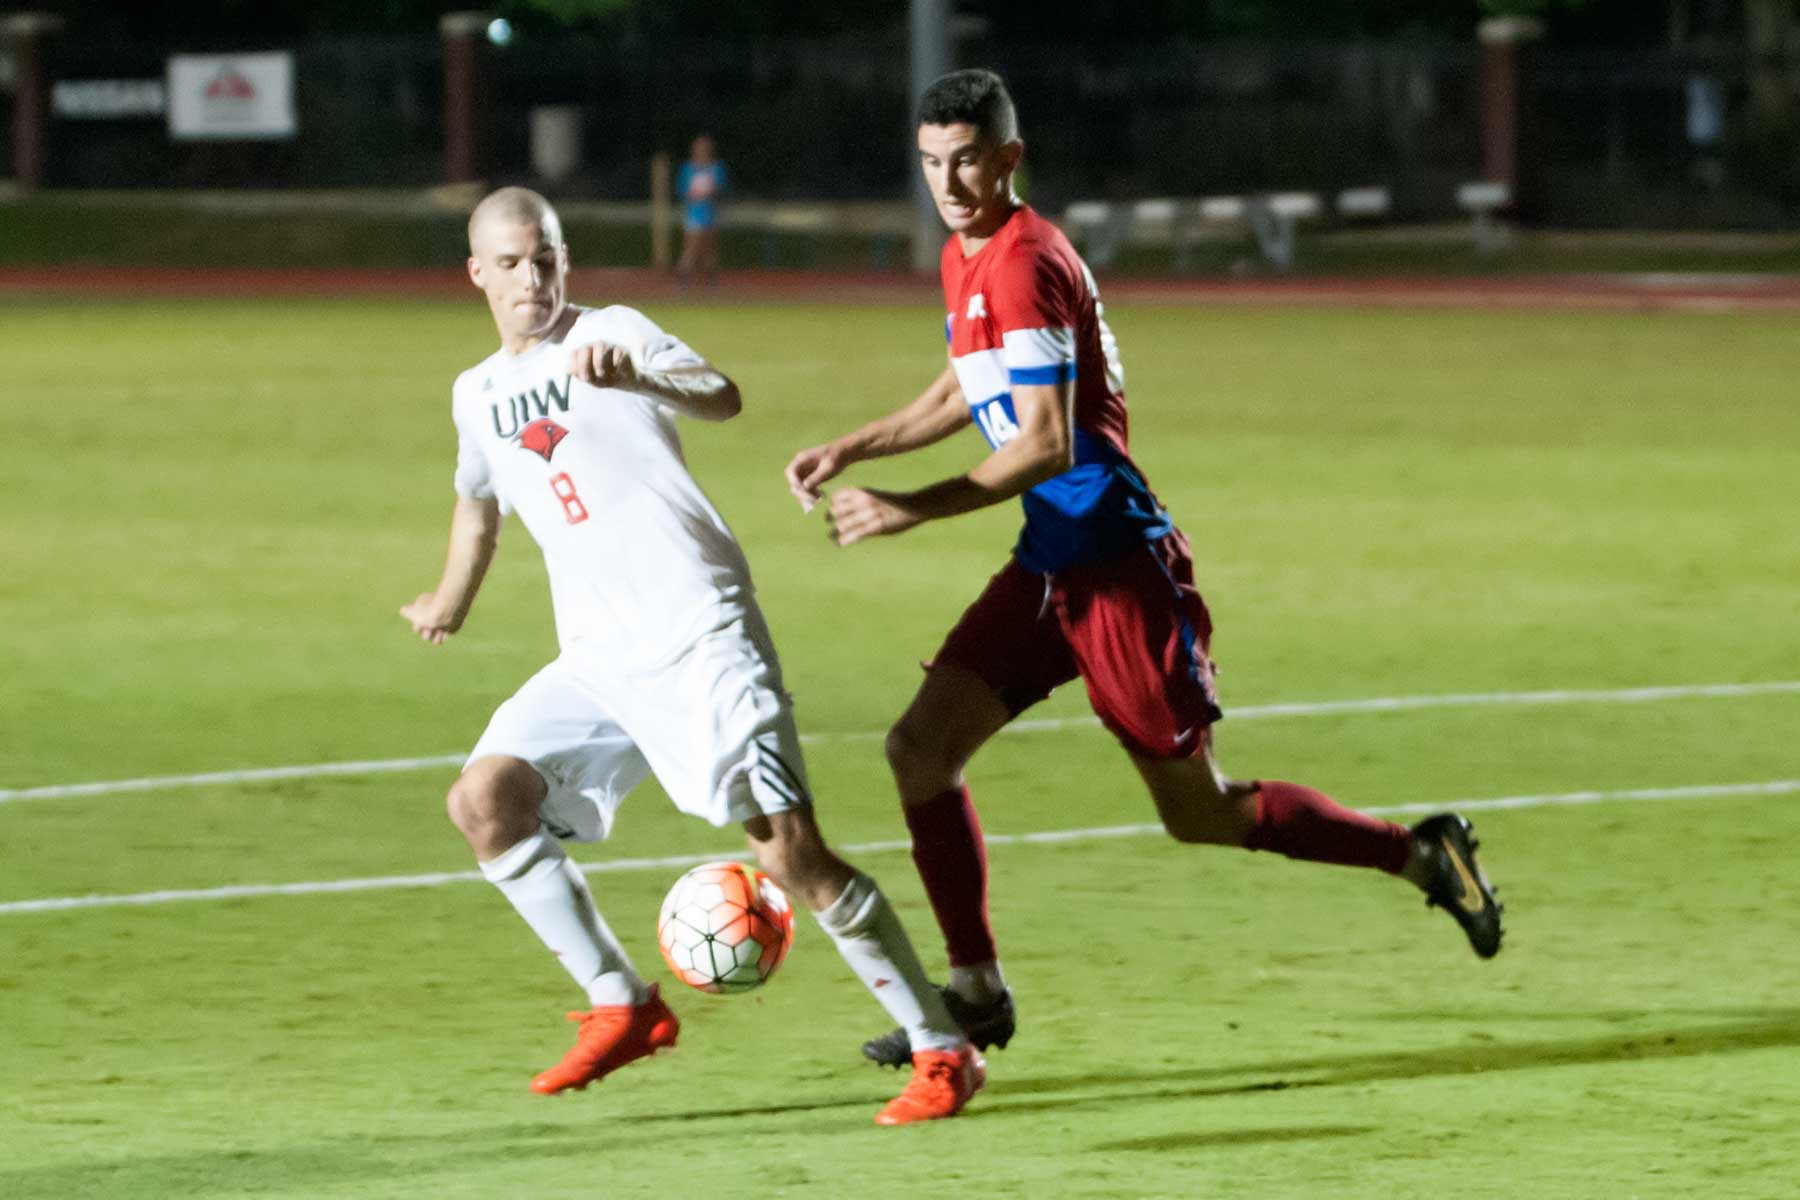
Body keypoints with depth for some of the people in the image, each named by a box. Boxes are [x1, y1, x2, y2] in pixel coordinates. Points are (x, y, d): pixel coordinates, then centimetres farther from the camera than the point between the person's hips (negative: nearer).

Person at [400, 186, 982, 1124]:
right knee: (484, 800, -11)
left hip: (698, 634, -6)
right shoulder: (477, 395, 17)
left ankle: (943, 1052, -8)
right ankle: (622, 1009, 2)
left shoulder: (613, 334, -2)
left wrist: (635, 377, -42)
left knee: (787, 849, -15)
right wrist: (449, 604, 51)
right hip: (597, 661, 7)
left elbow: (721, 397, -23)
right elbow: (478, 503, 39)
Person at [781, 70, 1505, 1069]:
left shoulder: (1026, 266, -19)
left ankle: (1422, 853, 15)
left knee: (1198, 814, -1)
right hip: (1047, 565, 9)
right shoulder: (964, 260, 11)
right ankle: (976, 993, 5)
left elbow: (1046, 444, -24)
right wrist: (850, 451, 18)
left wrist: (915, 509, -26)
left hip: (1115, 563, -9)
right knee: (921, 745, -3)